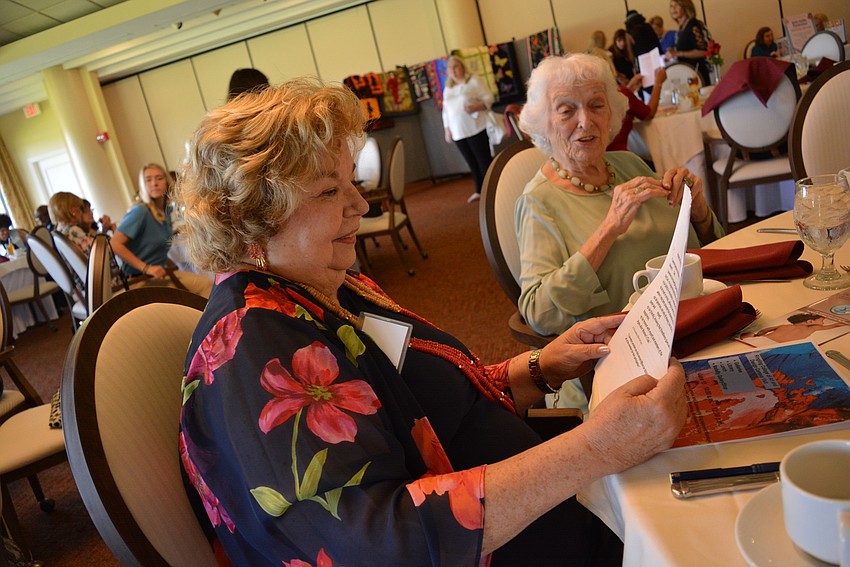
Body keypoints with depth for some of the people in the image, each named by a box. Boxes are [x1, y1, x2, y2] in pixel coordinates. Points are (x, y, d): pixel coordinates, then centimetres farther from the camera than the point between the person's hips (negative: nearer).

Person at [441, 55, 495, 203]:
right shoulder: (447, 89, 16)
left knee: (484, 160, -4)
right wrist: (447, 130, 14)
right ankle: (479, 191, 19)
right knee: (472, 163, 10)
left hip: (476, 128, -5)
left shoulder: (474, 80, 0)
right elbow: (445, 111, 19)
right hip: (458, 132, 5)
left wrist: (475, 107, -22)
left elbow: (488, 98, -6)